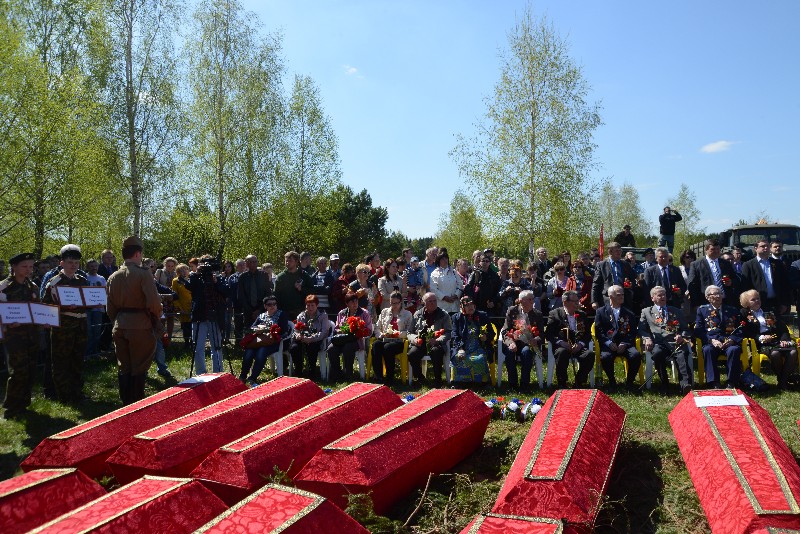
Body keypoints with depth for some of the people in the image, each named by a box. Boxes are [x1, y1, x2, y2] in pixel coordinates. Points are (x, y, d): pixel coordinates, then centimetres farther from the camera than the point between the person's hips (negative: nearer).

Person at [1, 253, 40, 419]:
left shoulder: (33, 287, 11)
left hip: (32, 335, 6)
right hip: (14, 334, -6)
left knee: (29, 371, 10)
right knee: (18, 371, -8)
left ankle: (22, 405, 22)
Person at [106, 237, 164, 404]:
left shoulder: (114, 277, 7)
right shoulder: (143, 274, -12)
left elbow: (110, 308, 11)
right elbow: (154, 303, -18)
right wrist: (157, 317, 1)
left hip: (120, 326, 6)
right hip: (140, 326, -6)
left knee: (123, 368, 14)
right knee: (139, 369, 3)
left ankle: (126, 404, 22)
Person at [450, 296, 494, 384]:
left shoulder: (483, 316, 18)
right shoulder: (457, 317, 15)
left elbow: (492, 333, 19)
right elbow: (455, 336, 5)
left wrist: (486, 337, -6)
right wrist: (460, 349, -13)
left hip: (479, 347, 0)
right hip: (462, 348, 0)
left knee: (479, 359, -33)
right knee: (458, 359, -32)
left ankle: (479, 384, -21)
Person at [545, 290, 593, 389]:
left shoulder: (582, 315, 18)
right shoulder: (555, 314, 6)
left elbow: (588, 334, 13)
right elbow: (548, 334, -1)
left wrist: (580, 344, -8)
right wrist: (561, 342, -17)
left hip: (579, 347, 3)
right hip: (561, 346, -3)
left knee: (590, 354, -27)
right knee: (562, 352, -37)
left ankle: (579, 382, -7)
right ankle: (561, 384, -17)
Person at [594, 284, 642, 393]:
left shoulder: (629, 314, 21)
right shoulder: (601, 312, 14)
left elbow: (632, 332, 10)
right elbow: (598, 332, 4)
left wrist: (624, 344, -9)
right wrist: (609, 343, -12)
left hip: (625, 345, 2)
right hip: (608, 345, -2)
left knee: (636, 355, -29)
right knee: (605, 357, -34)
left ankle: (629, 382, -8)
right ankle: (612, 381, -8)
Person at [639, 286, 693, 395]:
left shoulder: (676, 311, 30)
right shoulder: (646, 312, 25)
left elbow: (686, 329, 23)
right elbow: (642, 329, 13)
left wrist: (682, 336, -1)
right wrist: (647, 338, -9)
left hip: (675, 342, 1)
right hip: (657, 343, -1)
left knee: (682, 354, -35)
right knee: (657, 353, -37)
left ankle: (685, 384, -49)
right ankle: (664, 384, -26)